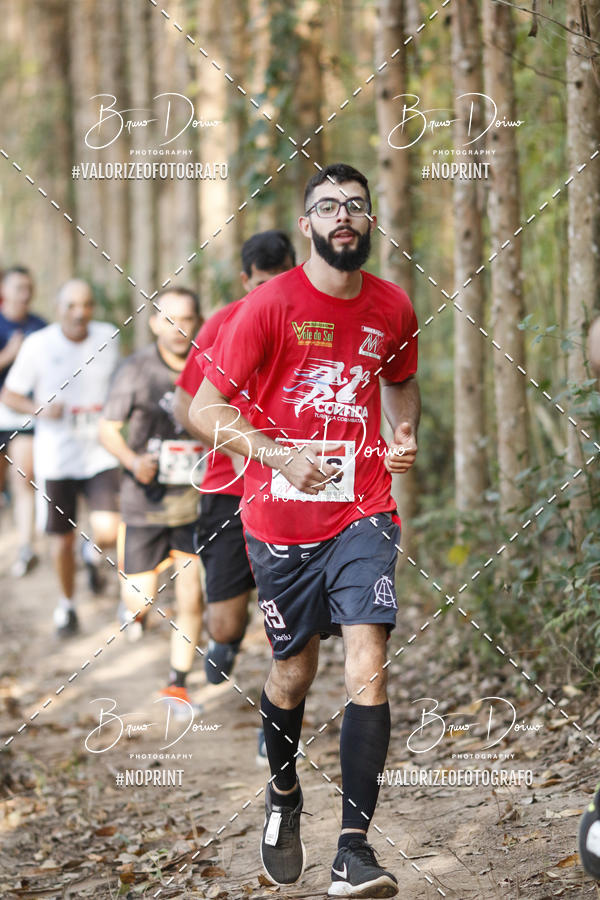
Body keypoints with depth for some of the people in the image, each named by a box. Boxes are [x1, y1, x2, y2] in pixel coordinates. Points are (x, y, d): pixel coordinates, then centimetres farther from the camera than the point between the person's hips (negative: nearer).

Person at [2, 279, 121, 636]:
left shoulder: (109, 338, -1)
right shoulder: (38, 345, -10)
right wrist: (40, 409, -20)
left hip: (101, 454, 1)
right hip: (56, 456, -1)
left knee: (108, 533, -14)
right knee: (64, 538, 8)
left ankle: (94, 553, 23)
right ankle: (67, 603, 33)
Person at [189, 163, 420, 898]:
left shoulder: (392, 307, 4)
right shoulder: (269, 306, -8)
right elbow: (206, 409, -7)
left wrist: (405, 435, 4)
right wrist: (280, 456, -22)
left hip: (361, 512, 1)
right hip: (281, 517, -1)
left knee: (367, 665, -14)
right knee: (294, 670, 11)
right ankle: (283, 794, 41)